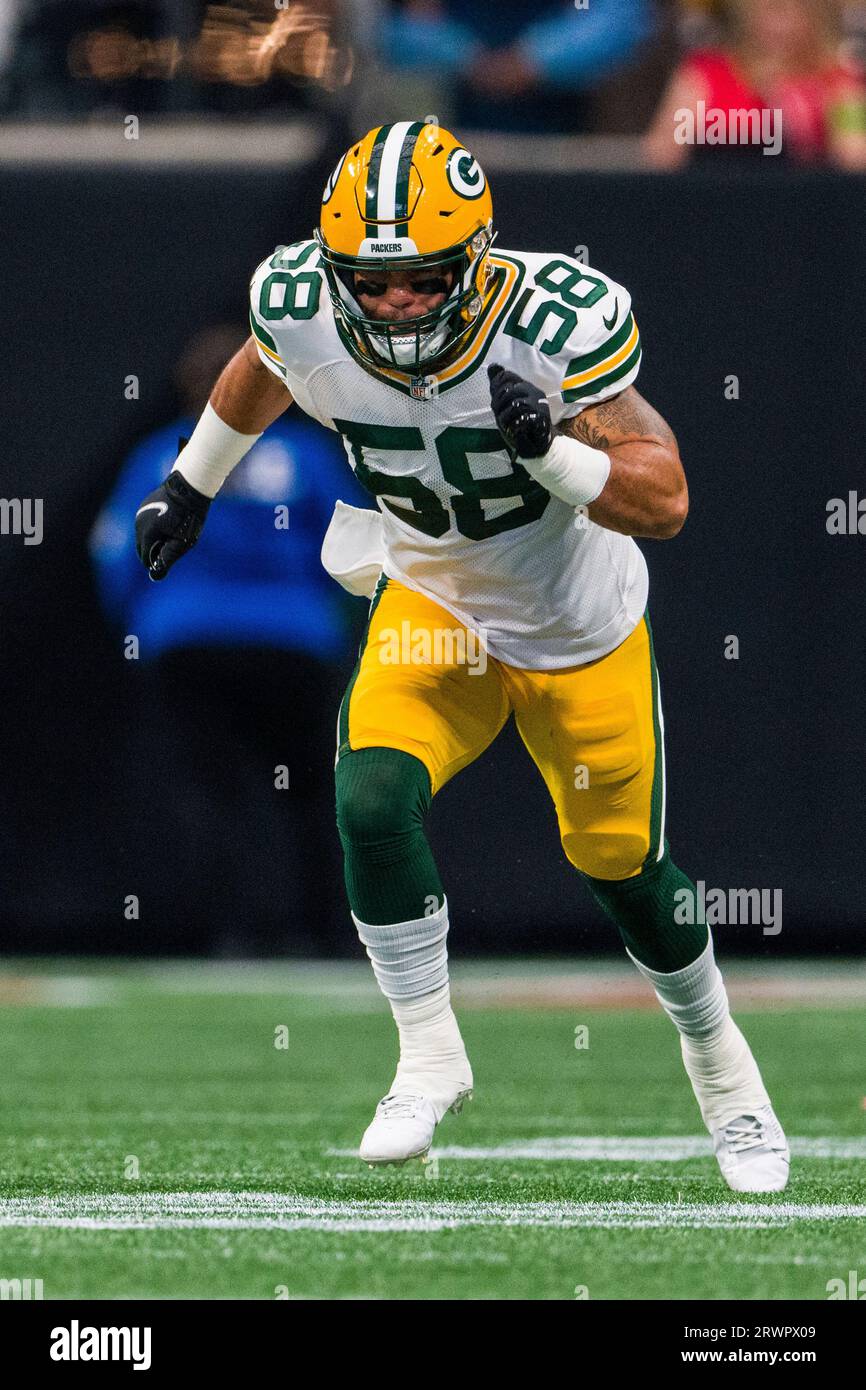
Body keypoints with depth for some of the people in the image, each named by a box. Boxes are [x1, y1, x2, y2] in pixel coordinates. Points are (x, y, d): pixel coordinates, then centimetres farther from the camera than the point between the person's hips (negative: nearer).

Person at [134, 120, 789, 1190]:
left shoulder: (560, 321, -33)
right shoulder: (302, 309, -23)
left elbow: (664, 502, -28)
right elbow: (260, 374, 4)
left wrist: (551, 450, -44)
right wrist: (192, 481, 17)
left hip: (580, 631, -2)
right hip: (432, 608, 2)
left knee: (620, 864, 10)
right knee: (373, 800, -22)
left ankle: (718, 1060, 39)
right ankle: (430, 1053, -1)